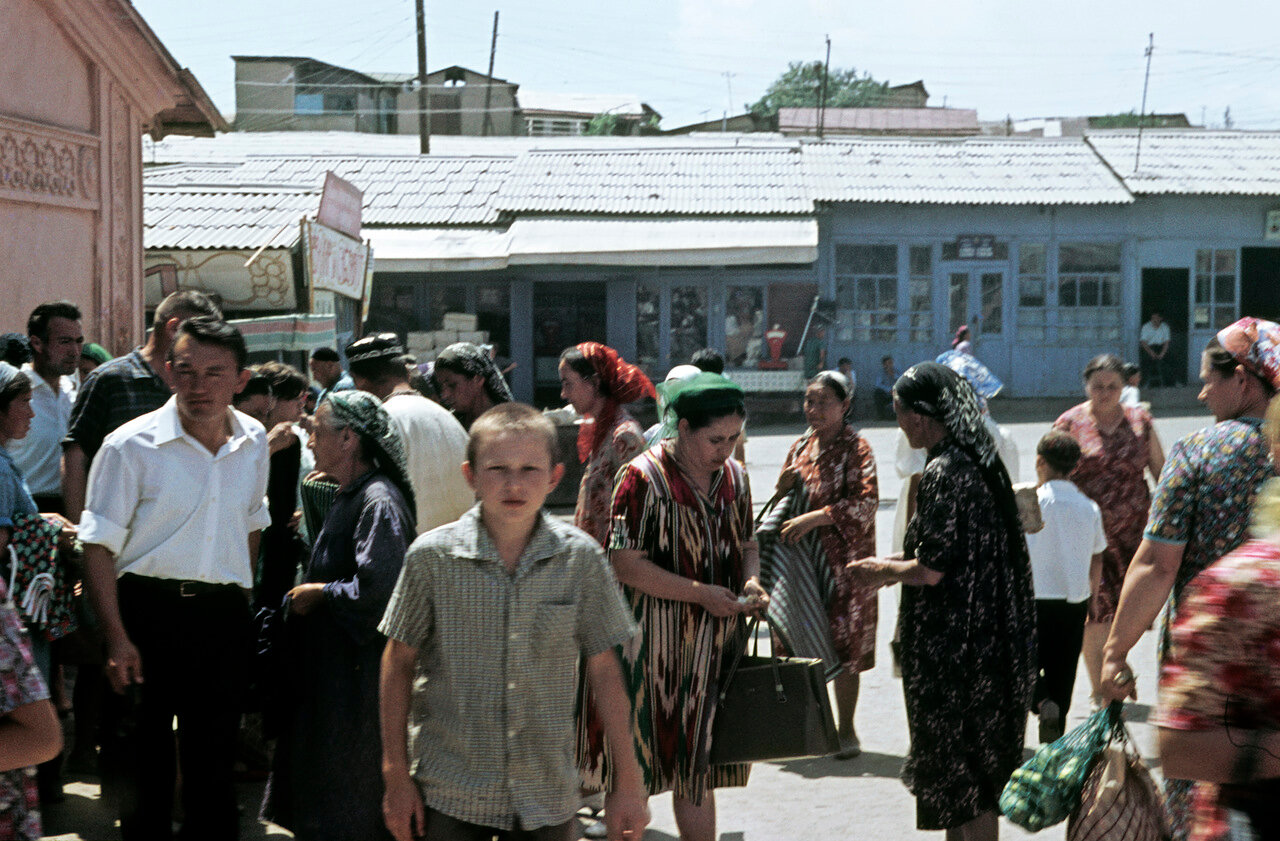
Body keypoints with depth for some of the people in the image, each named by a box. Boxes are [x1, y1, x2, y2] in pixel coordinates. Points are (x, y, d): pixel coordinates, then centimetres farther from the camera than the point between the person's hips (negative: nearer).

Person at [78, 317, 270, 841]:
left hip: (224, 617, 4)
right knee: (145, 758, 5)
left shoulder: (254, 443, 5)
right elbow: (99, 546, -9)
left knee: (214, 758, 13)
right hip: (149, 608, -4)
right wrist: (116, 637, -15)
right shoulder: (131, 446, -9)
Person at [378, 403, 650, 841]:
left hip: (546, 797, 1)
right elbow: (399, 662, 1)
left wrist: (626, 782, 3)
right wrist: (396, 774, 1)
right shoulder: (432, 556, -6)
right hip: (451, 794, -1)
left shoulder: (581, 558, -4)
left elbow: (604, 669, 2)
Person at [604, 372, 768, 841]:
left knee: (697, 771, 12)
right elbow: (625, 564, -15)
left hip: (714, 644, 6)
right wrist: (700, 593, -19)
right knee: (632, 777, -1)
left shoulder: (734, 476, 9)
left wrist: (750, 580, -2)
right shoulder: (644, 477, -12)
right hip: (654, 649, -6)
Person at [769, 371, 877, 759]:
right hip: (802, 557, 6)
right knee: (799, 642, 4)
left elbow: (866, 502, -18)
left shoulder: (855, 449, -7)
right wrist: (785, 484, -2)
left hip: (843, 559, -6)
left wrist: (813, 518, -23)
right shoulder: (801, 446, 12)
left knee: (842, 644, -2)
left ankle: (846, 730, 9)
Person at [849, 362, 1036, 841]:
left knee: (966, 782, 0)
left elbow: (932, 569, -22)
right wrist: (896, 566, 16)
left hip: (954, 647, -9)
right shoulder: (980, 460, 9)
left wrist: (887, 571, -4)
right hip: (990, 636, 9)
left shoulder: (943, 473, -19)